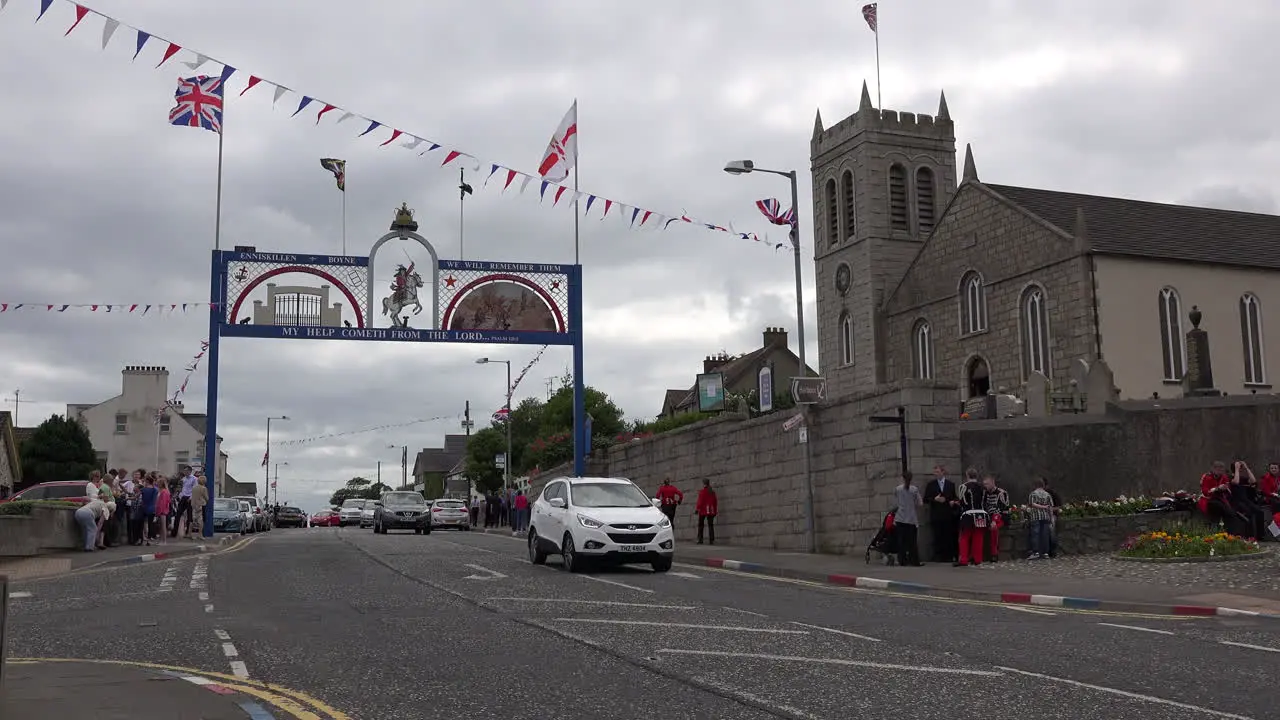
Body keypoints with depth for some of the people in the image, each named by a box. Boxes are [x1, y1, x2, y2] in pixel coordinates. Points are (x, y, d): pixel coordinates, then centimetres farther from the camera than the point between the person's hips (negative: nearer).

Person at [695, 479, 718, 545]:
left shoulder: (702, 491, -8)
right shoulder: (713, 492, 7)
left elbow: (700, 501, -12)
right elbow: (715, 502, 10)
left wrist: (697, 509, -5)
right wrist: (715, 511, 16)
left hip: (703, 510, -4)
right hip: (711, 511, 4)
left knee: (700, 525, 4)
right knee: (710, 525, 3)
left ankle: (700, 540, -1)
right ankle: (712, 540, -5)